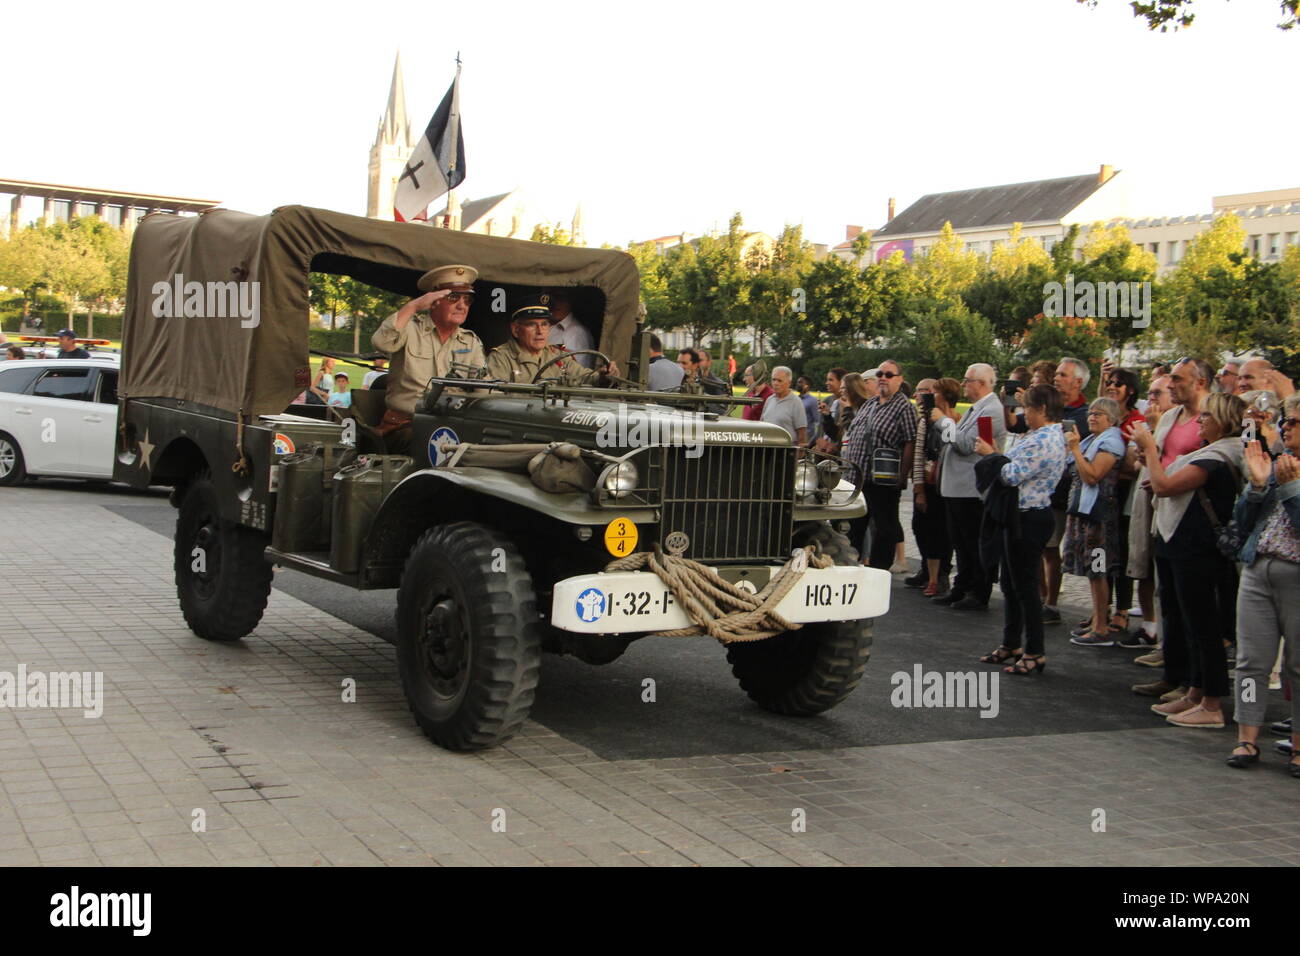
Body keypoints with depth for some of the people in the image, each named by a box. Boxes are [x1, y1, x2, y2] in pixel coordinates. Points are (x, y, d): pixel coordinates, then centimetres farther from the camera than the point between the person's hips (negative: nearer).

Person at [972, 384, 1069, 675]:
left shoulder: (1043, 440, -20)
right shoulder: (1051, 435, 14)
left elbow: (1013, 476, -23)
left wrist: (990, 454, -10)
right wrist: (998, 454, 7)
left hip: (1030, 518, -11)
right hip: (1025, 516, 11)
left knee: (1025, 585, -3)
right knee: (1010, 582, 17)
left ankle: (1035, 652, 6)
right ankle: (1011, 644, 27)